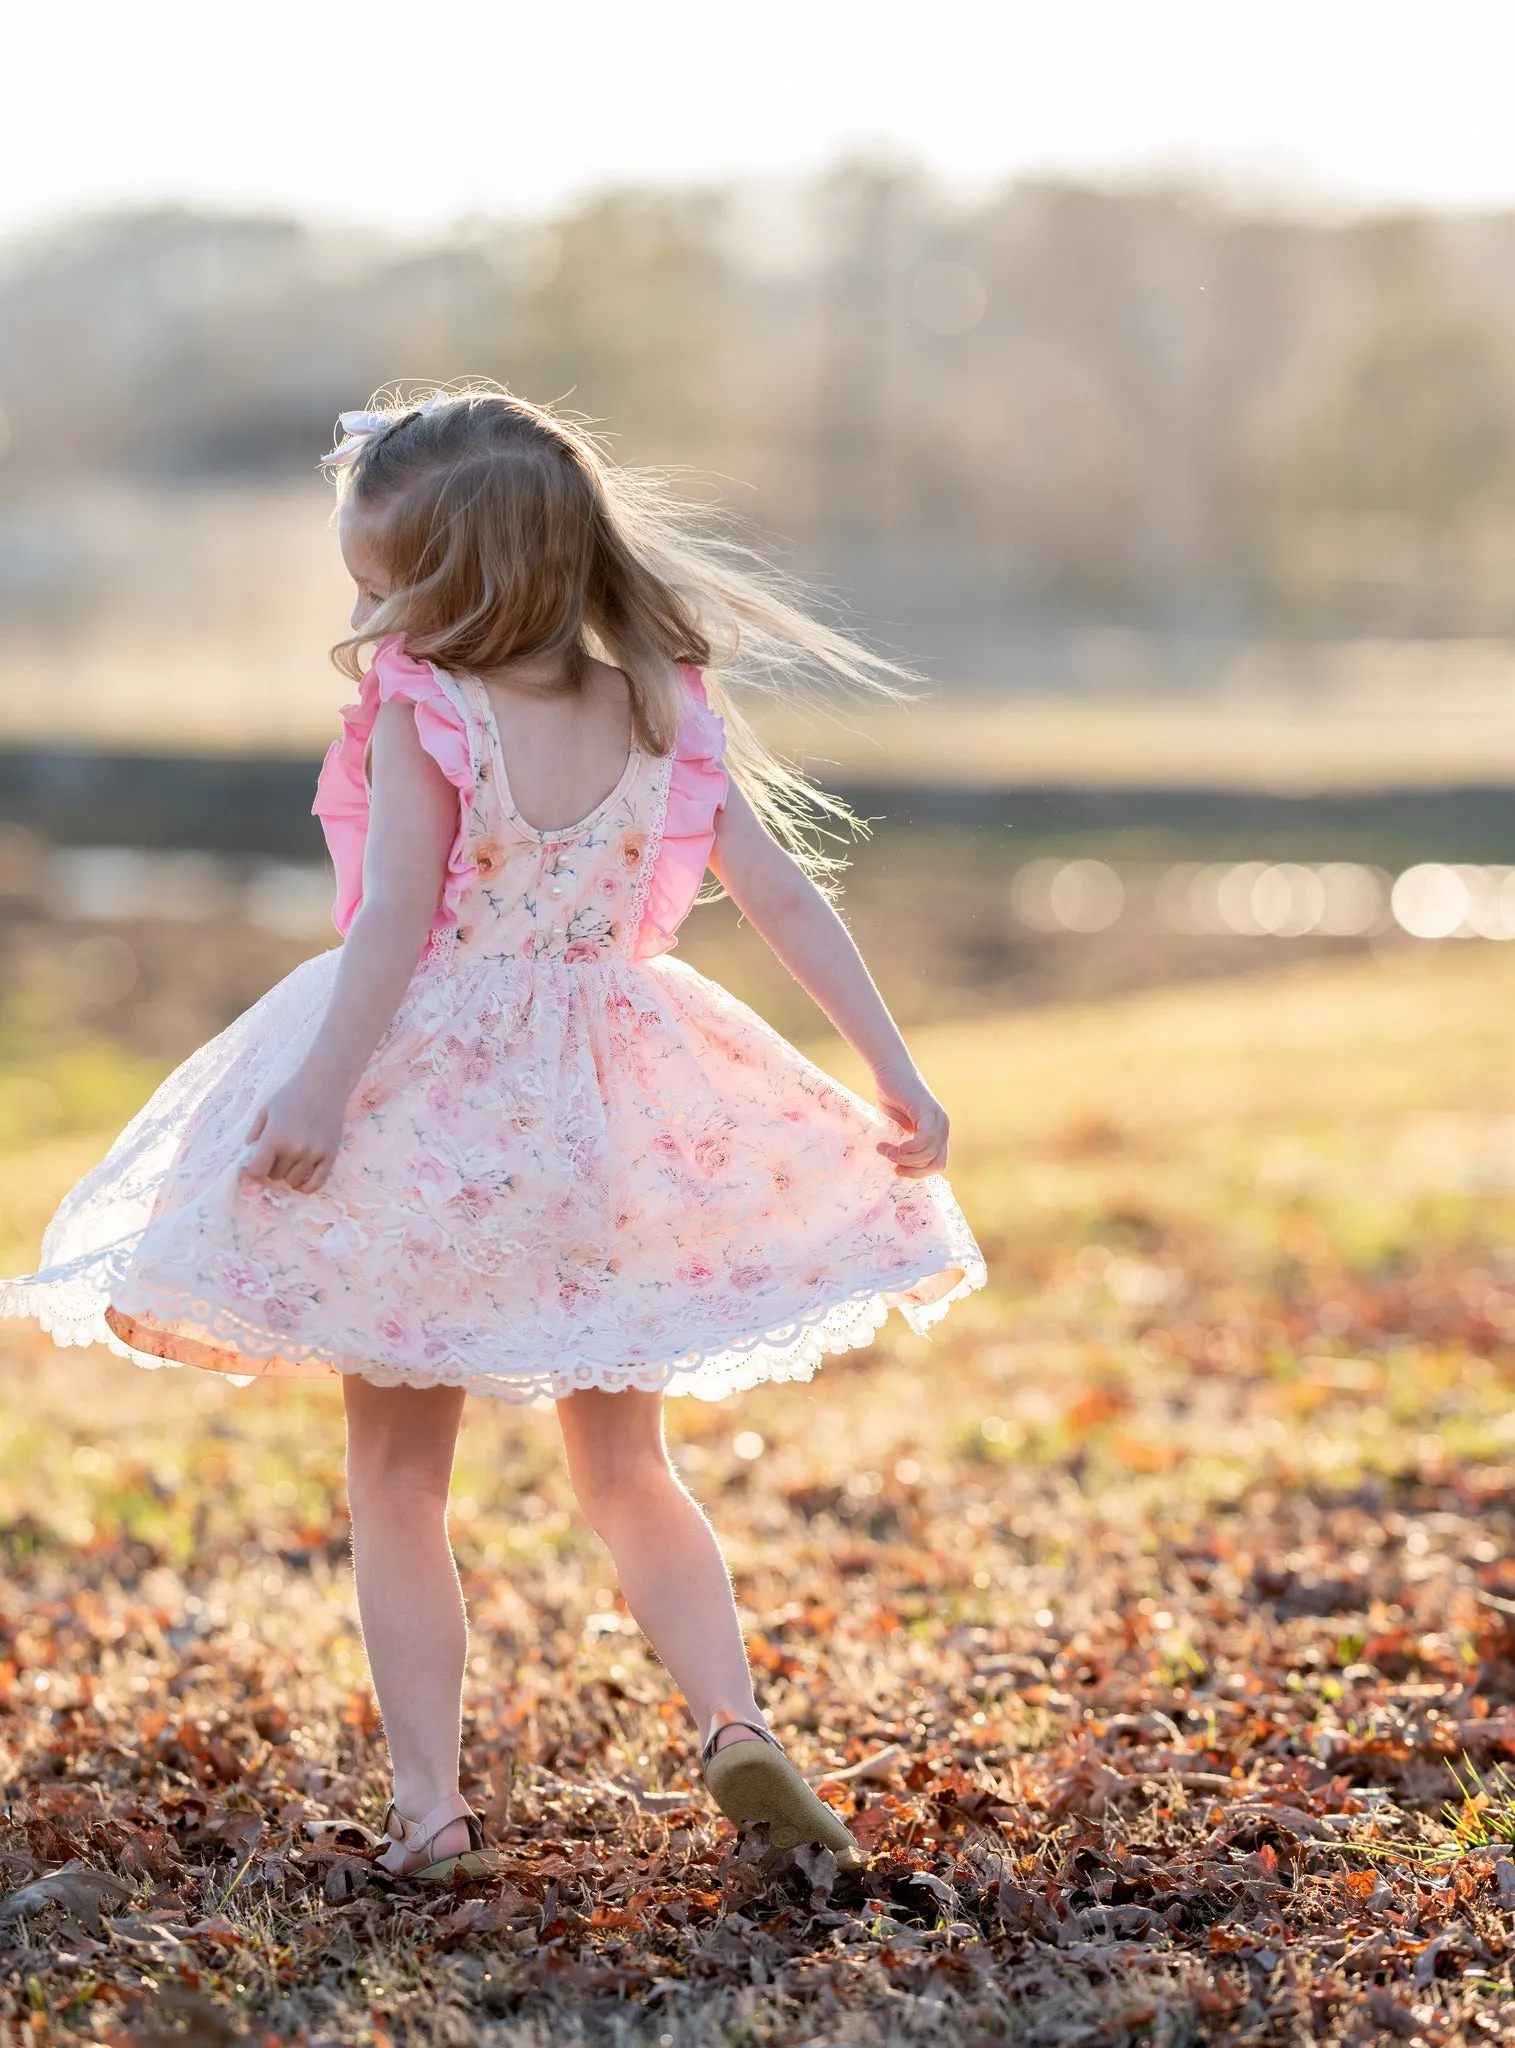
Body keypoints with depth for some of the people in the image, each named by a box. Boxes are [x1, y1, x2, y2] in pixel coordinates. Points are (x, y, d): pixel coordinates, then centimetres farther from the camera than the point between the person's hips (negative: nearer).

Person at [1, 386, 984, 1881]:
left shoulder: (418, 718, -12)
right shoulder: (665, 717, 1)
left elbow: (394, 922, -21)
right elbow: (782, 893, 0)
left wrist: (318, 1089, -23)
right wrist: (893, 1073, 2)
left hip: (428, 1101, -4)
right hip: (600, 1132, 4)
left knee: (396, 1480, 8)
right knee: (626, 1468, 18)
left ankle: (428, 1800, 2)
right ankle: (735, 1721, 0)